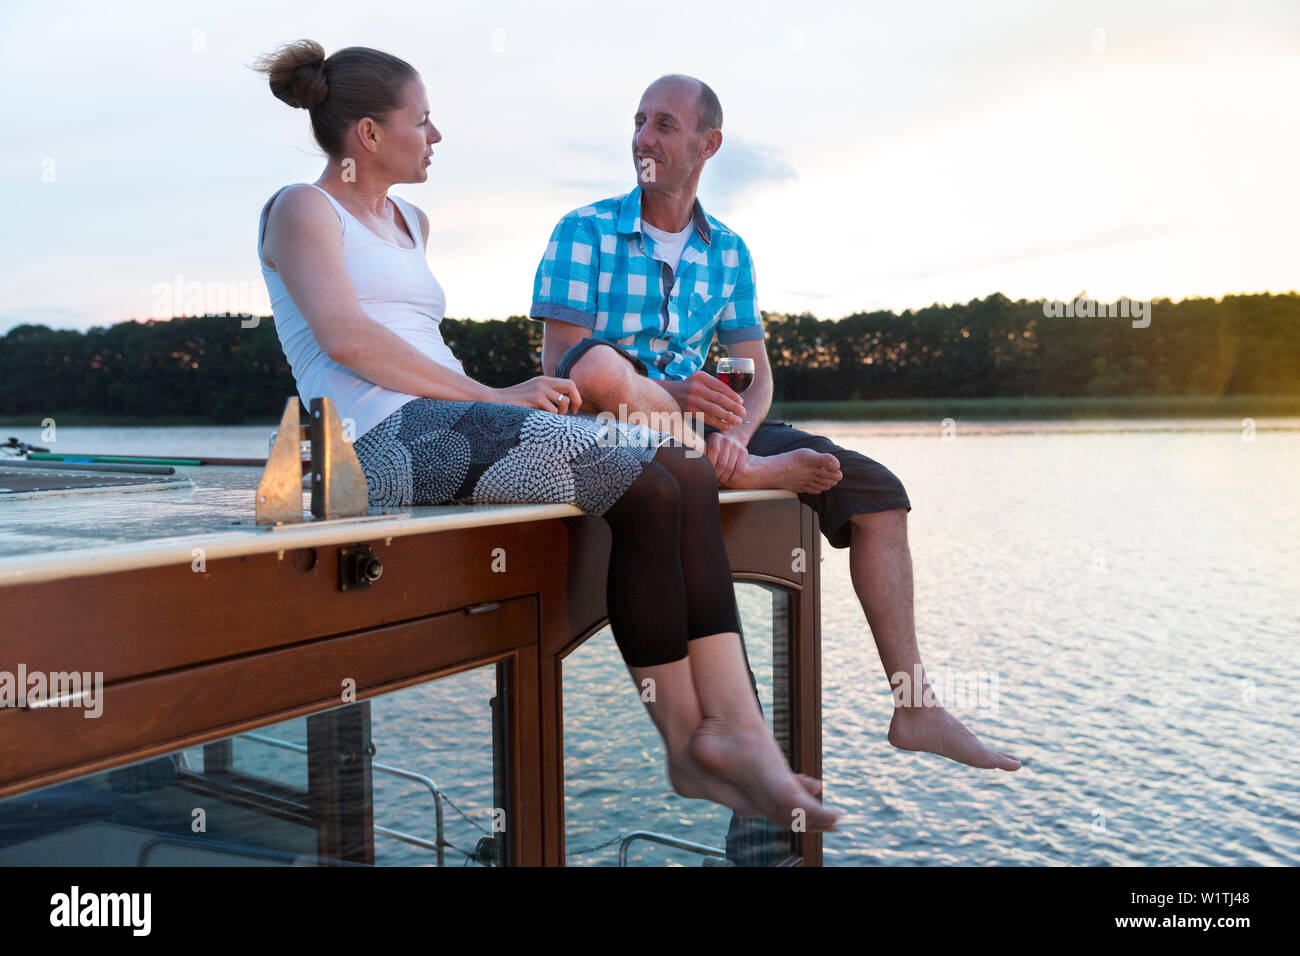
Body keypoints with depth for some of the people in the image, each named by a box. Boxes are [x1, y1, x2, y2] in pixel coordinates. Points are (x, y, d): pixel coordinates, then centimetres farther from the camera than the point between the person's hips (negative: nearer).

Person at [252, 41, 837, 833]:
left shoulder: (410, 223, 31)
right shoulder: (302, 210, 6)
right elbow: (346, 337, -11)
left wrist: (510, 398, 14)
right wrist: (493, 396, -14)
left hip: (449, 424, 8)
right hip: (385, 440, -8)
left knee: (685, 472, -14)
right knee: (649, 488, -24)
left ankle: (735, 728, -22)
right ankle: (687, 744, -13)